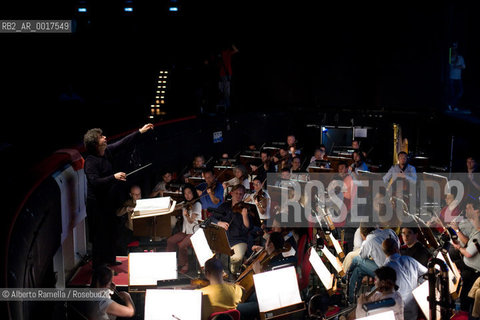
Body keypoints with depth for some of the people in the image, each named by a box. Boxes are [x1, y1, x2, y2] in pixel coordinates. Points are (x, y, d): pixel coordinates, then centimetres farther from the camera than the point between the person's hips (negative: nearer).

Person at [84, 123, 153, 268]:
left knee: (110, 231, 18)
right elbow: (95, 182, -30)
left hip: (107, 200, 9)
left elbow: (123, 143, 11)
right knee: (100, 234, -1)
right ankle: (98, 265, 10)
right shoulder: (90, 161, -22)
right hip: (97, 203, -9)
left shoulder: (107, 152, 2)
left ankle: (110, 260, 32)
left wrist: (140, 132, 11)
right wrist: (114, 177, -36)